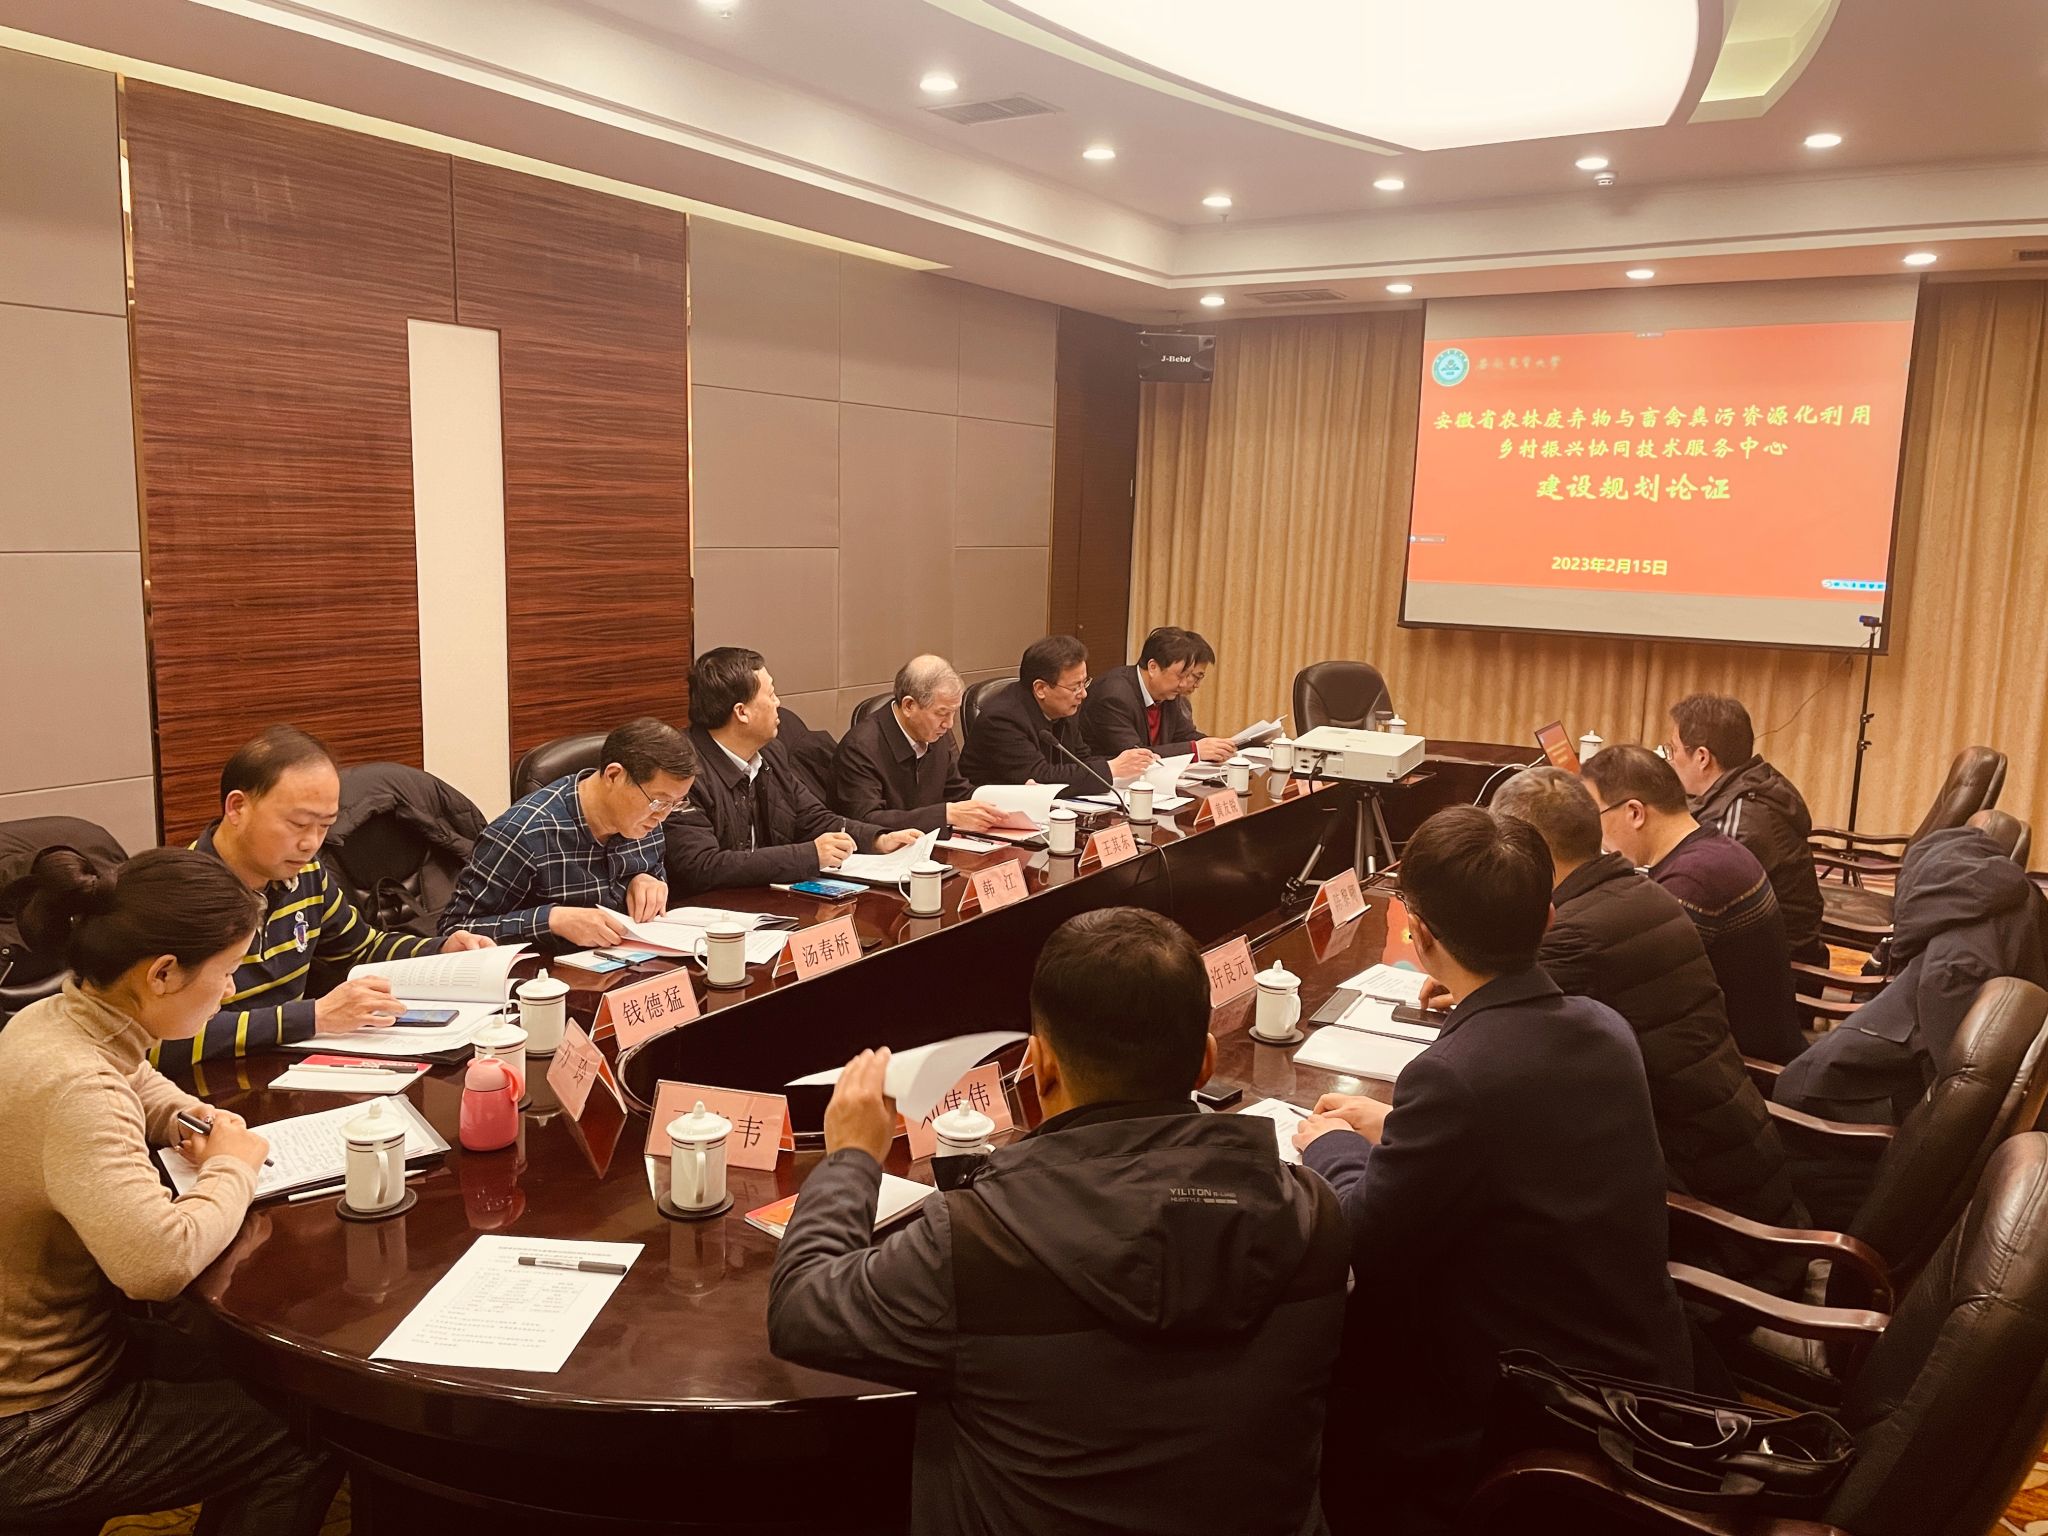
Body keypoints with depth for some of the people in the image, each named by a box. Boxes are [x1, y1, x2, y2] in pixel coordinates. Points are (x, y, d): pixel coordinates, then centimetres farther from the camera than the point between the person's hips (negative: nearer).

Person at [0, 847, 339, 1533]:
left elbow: (140, 1088, 24)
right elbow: (160, 1262, -43)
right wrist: (230, 1169, -23)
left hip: (58, 1345, 9)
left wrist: (193, 1118, 1)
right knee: (305, 1447, -3)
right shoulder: (73, 1088, -32)